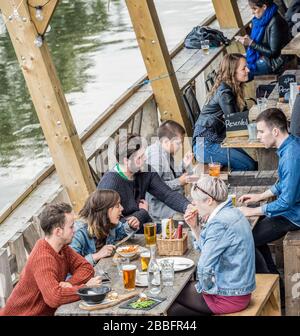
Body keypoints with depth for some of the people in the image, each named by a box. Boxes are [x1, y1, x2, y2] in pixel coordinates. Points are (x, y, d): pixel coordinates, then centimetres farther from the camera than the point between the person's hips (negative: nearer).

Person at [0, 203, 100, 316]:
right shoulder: (43, 258, -24)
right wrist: (85, 287, -23)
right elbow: (54, 297, -34)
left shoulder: (61, 247, 0)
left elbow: (86, 267, 3)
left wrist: (69, 284, -15)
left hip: (46, 311, 8)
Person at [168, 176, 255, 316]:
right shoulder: (231, 212, 7)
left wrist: (205, 287, -6)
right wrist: (194, 227, 5)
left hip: (229, 298, -9)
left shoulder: (220, 223, -24)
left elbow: (204, 268, -24)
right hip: (240, 288, 9)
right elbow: (207, 249, 16)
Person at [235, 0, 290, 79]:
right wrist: (247, 39, -7)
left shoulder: (275, 23, -25)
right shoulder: (261, 19, -1)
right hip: (261, 55, 9)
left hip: (274, 62, -8)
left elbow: (274, 53, -23)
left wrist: (251, 43, -23)